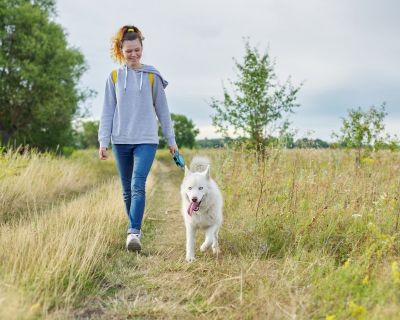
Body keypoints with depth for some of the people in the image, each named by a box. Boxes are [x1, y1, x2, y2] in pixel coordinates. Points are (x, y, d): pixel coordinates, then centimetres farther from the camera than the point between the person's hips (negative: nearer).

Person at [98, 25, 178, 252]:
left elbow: (162, 109, 6)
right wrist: (103, 142, 0)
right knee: (127, 190, 10)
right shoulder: (114, 76, 5)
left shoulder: (152, 76, 2)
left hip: (146, 140, -2)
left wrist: (171, 139, 7)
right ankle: (135, 229, 24)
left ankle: (134, 232, -18)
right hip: (121, 141, 2)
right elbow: (108, 111, 6)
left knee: (138, 186, -17)